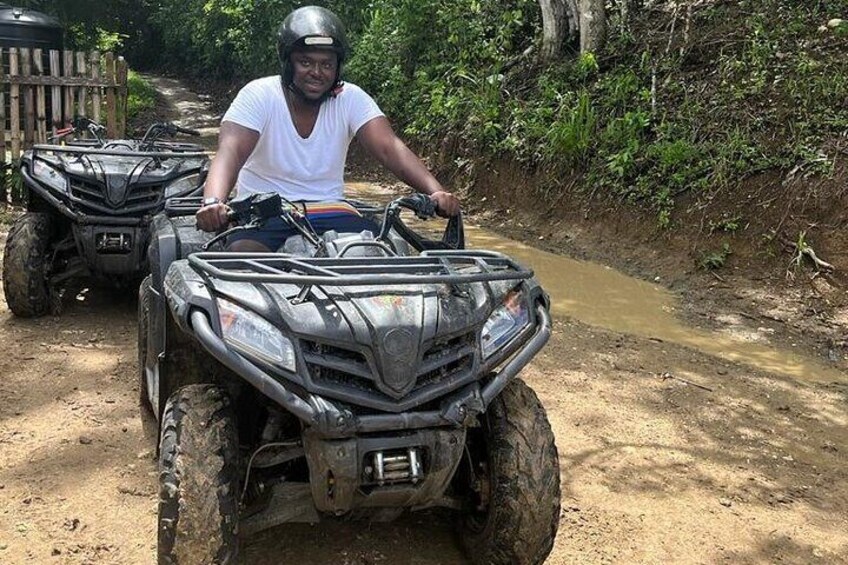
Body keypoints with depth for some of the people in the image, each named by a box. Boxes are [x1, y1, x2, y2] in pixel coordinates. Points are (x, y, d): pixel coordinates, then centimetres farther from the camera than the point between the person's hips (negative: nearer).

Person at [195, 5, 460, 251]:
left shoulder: (351, 99, -3)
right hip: (262, 213, -2)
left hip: (328, 210, 2)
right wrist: (213, 202, -46)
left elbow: (390, 148, -16)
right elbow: (230, 152, -24)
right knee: (245, 253, -33)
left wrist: (436, 191, -34)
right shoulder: (258, 96, -9)